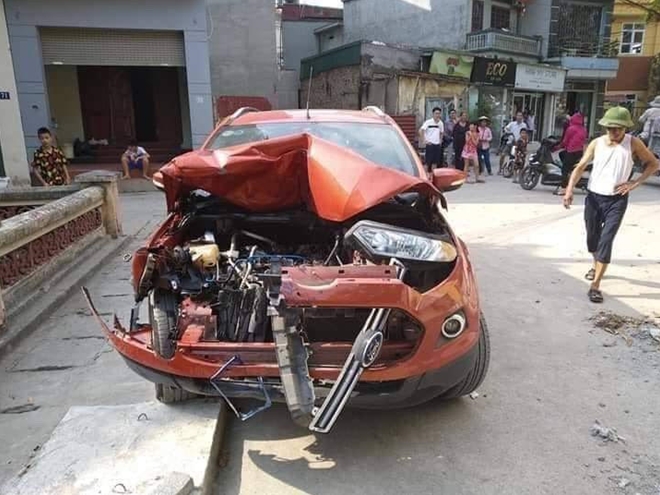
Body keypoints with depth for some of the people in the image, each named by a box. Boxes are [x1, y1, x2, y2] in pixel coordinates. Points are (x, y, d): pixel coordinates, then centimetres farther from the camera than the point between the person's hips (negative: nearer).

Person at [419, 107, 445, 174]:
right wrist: (424, 140, -15)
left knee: (436, 161, 7)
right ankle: (428, 173, 5)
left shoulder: (441, 123, 9)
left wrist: (440, 140, 14)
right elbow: (421, 131, -13)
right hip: (430, 144, -6)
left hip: (438, 144, 6)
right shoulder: (428, 122, -9)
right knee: (429, 161, -3)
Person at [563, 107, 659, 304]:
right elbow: (580, 167, -7)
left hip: (617, 200, -2)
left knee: (606, 241, -11)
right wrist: (569, 189, -22)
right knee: (592, 238, 16)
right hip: (593, 197, 3)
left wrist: (635, 183, -8)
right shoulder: (597, 143, -1)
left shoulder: (633, 143, -4)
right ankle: (596, 266, 45)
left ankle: (595, 285, -10)